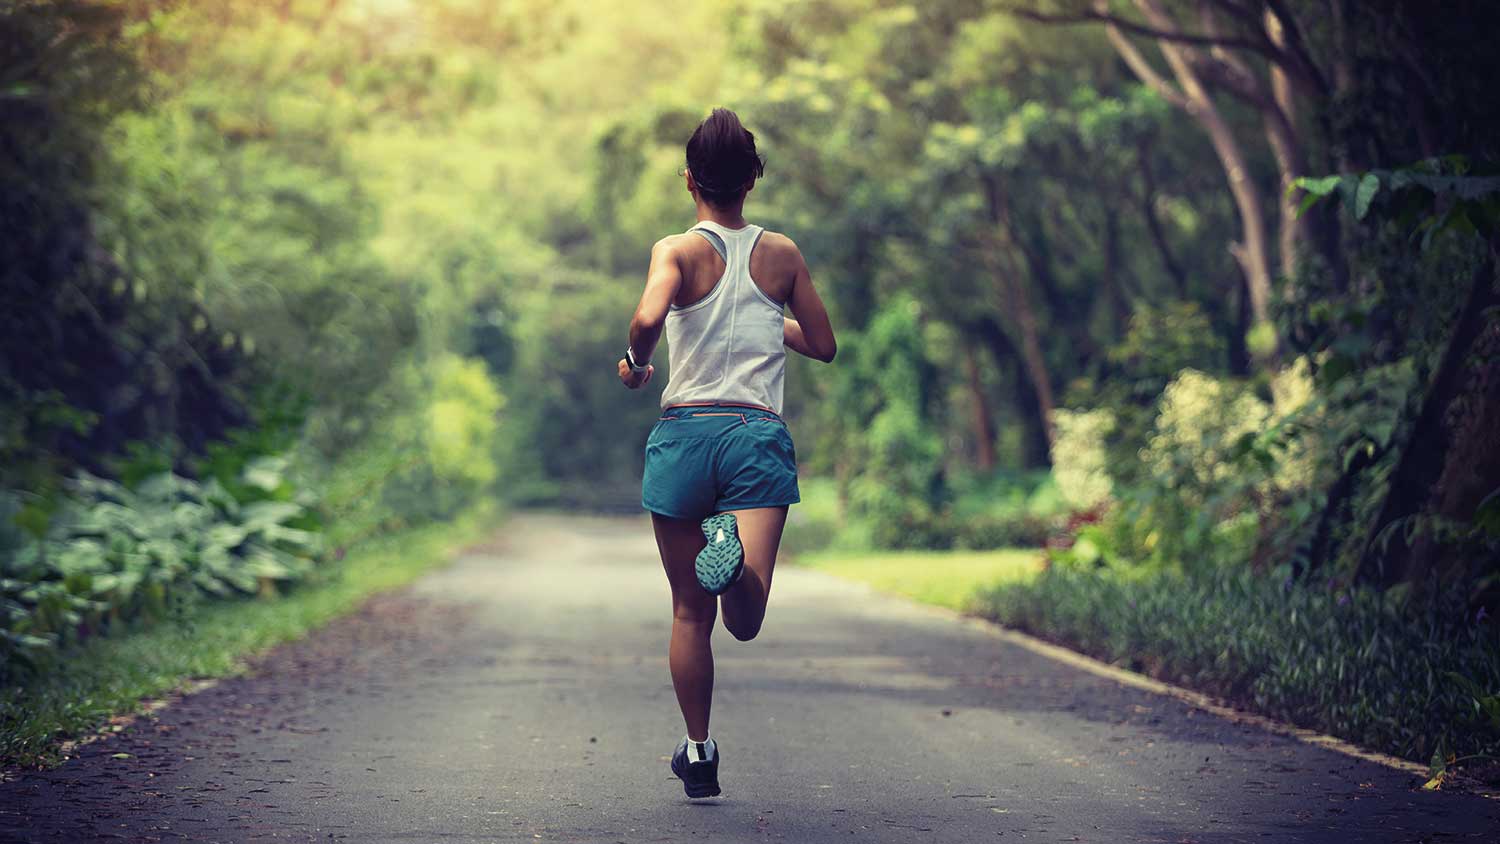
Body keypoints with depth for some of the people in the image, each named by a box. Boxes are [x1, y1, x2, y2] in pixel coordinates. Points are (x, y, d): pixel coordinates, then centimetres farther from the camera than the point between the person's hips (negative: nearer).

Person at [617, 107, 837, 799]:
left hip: (684, 433, 0)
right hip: (760, 434, 0)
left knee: (690, 612, 14)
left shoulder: (678, 251, 0)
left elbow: (649, 315, -20)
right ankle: (737, 561, -44)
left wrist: (635, 363, 0)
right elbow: (822, 345, 17)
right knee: (744, 622, -12)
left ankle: (698, 754, 19)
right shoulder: (781, 254, 10)